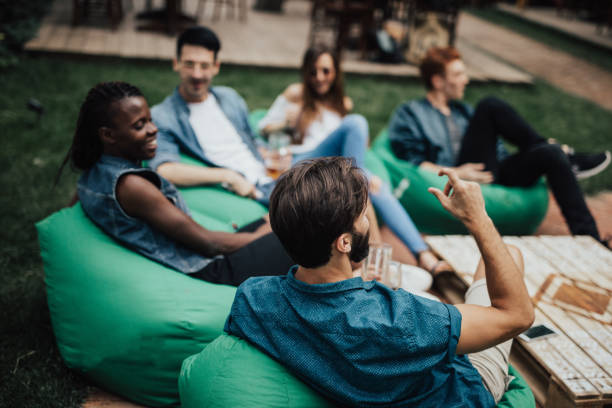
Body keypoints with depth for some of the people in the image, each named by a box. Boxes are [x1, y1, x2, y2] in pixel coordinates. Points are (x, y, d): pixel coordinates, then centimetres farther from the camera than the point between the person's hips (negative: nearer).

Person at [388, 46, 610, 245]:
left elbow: (495, 149, 25)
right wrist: (455, 173, -15)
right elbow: (409, 163, -3)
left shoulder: (463, 111, 28)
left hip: (491, 177, 7)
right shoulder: (410, 114, 9)